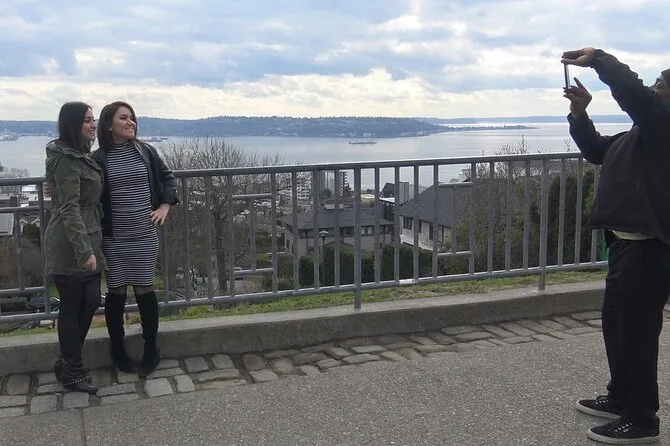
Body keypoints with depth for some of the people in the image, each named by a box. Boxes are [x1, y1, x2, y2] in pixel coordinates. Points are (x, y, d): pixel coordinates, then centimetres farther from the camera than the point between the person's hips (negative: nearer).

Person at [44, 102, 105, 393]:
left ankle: (67, 362, 25)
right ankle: (72, 371, 14)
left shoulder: (82, 156, 14)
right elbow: (69, 210, -21)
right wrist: (84, 251, -24)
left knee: (91, 301, 11)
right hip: (70, 247, -9)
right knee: (72, 306, 1)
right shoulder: (66, 160, -15)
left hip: (88, 241, 9)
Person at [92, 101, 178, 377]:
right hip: (113, 237, -1)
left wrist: (164, 206, 3)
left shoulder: (145, 151, 3)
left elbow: (167, 177, 14)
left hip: (145, 235, 1)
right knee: (116, 291, 6)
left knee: (145, 289, 5)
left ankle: (151, 349, 18)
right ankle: (117, 349, 21)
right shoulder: (99, 159, -4)